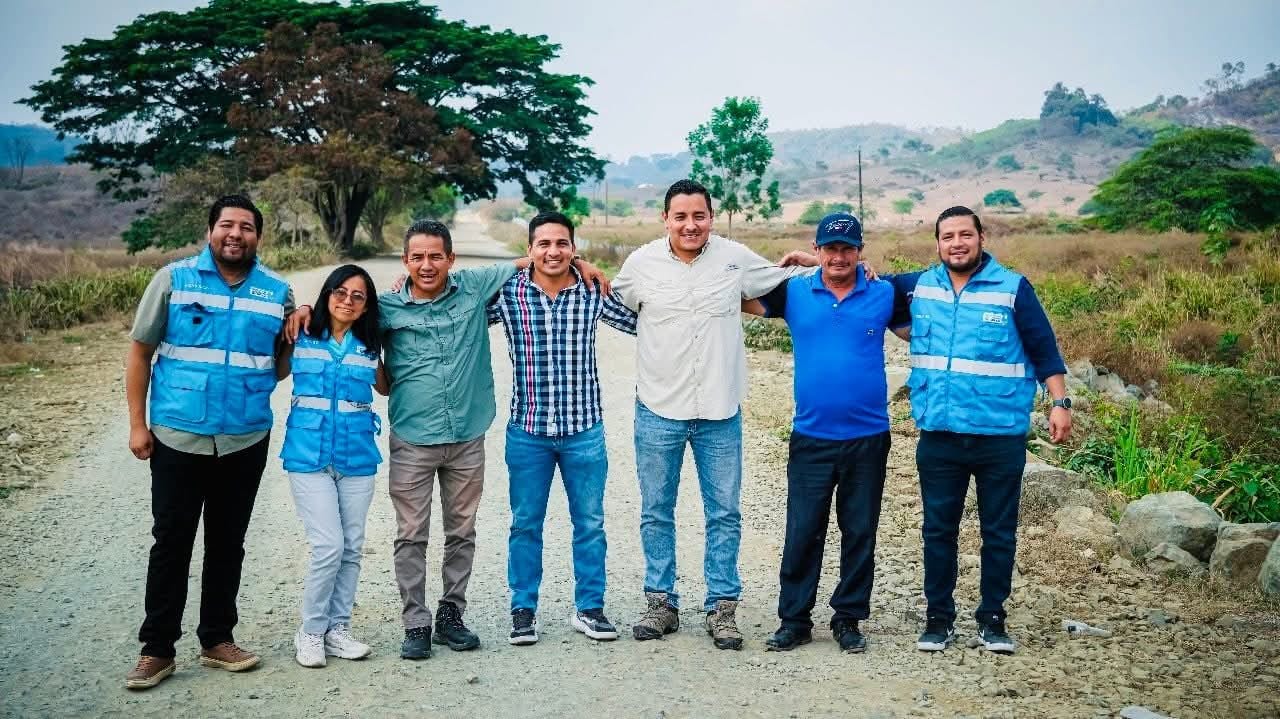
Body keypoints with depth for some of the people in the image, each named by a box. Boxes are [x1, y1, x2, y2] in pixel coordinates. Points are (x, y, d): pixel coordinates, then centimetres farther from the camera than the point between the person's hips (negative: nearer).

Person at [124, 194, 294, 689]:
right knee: (171, 543, 3)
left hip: (246, 441, 2)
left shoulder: (277, 292, 3)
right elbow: (140, 352, 0)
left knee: (228, 544, 12)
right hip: (177, 438, -2)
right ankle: (157, 649, 14)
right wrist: (137, 423, -4)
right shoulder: (174, 279, -3)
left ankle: (217, 639, 25)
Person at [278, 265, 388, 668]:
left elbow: (385, 388, 19)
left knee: (351, 548, 7)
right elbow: (275, 375, 8)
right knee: (328, 546, -11)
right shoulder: (302, 338, 1)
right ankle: (310, 631, 7)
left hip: (357, 456, 3)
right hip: (309, 454, -3)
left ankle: (337, 628, 21)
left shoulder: (369, 347, 7)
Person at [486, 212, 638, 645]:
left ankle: (589, 609, 25)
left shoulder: (594, 293, -3)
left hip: (584, 430, 1)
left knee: (590, 523, 10)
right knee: (525, 524, 10)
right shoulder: (506, 293, -5)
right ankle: (523, 610, 25)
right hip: (527, 431, -1)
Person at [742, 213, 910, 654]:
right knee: (802, 532, 3)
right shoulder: (794, 293, 3)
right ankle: (794, 620, 15)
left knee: (860, 533, 9)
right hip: (810, 438, 0)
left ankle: (848, 619, 22)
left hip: (868, 438, 0)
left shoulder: (885, 295, 2)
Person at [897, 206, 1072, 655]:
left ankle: (992, 618, 22)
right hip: (939, 435, 2)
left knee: (999, 532, 8)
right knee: (938, 529, 9)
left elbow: (1044, 349, 1)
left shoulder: (1013, 288, -2)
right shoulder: (918, 286, 6)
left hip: (1001, 436, -2)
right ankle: (938, 617, 21)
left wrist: (1060, 403, -8)